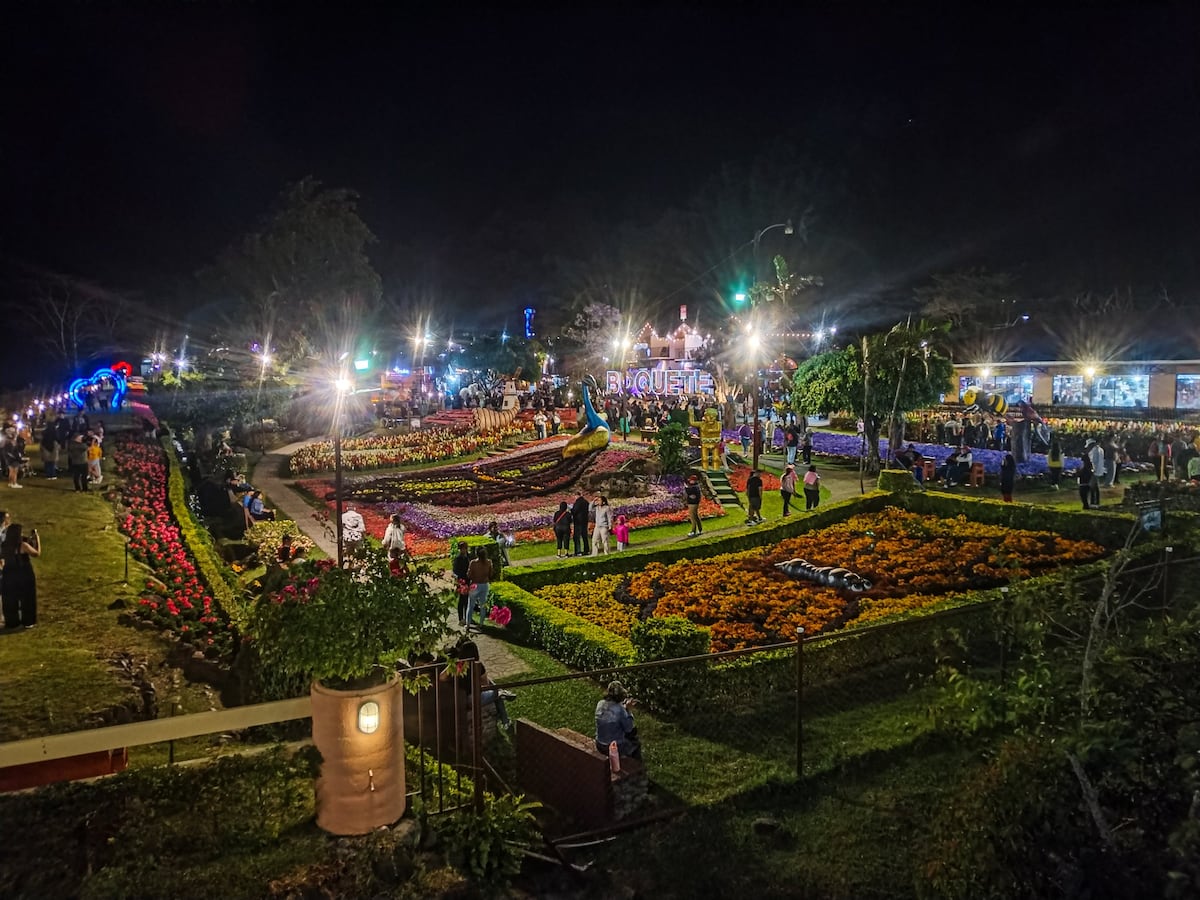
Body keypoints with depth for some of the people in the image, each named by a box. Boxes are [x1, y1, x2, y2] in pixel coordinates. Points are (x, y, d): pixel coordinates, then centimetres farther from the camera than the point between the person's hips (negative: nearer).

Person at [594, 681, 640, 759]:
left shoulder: (600, 704, -8)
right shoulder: (620, 709, -27)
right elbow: (629, 729, -15)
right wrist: (627, 709, -12)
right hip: (616, 748, -6)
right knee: (636, 744, 25)